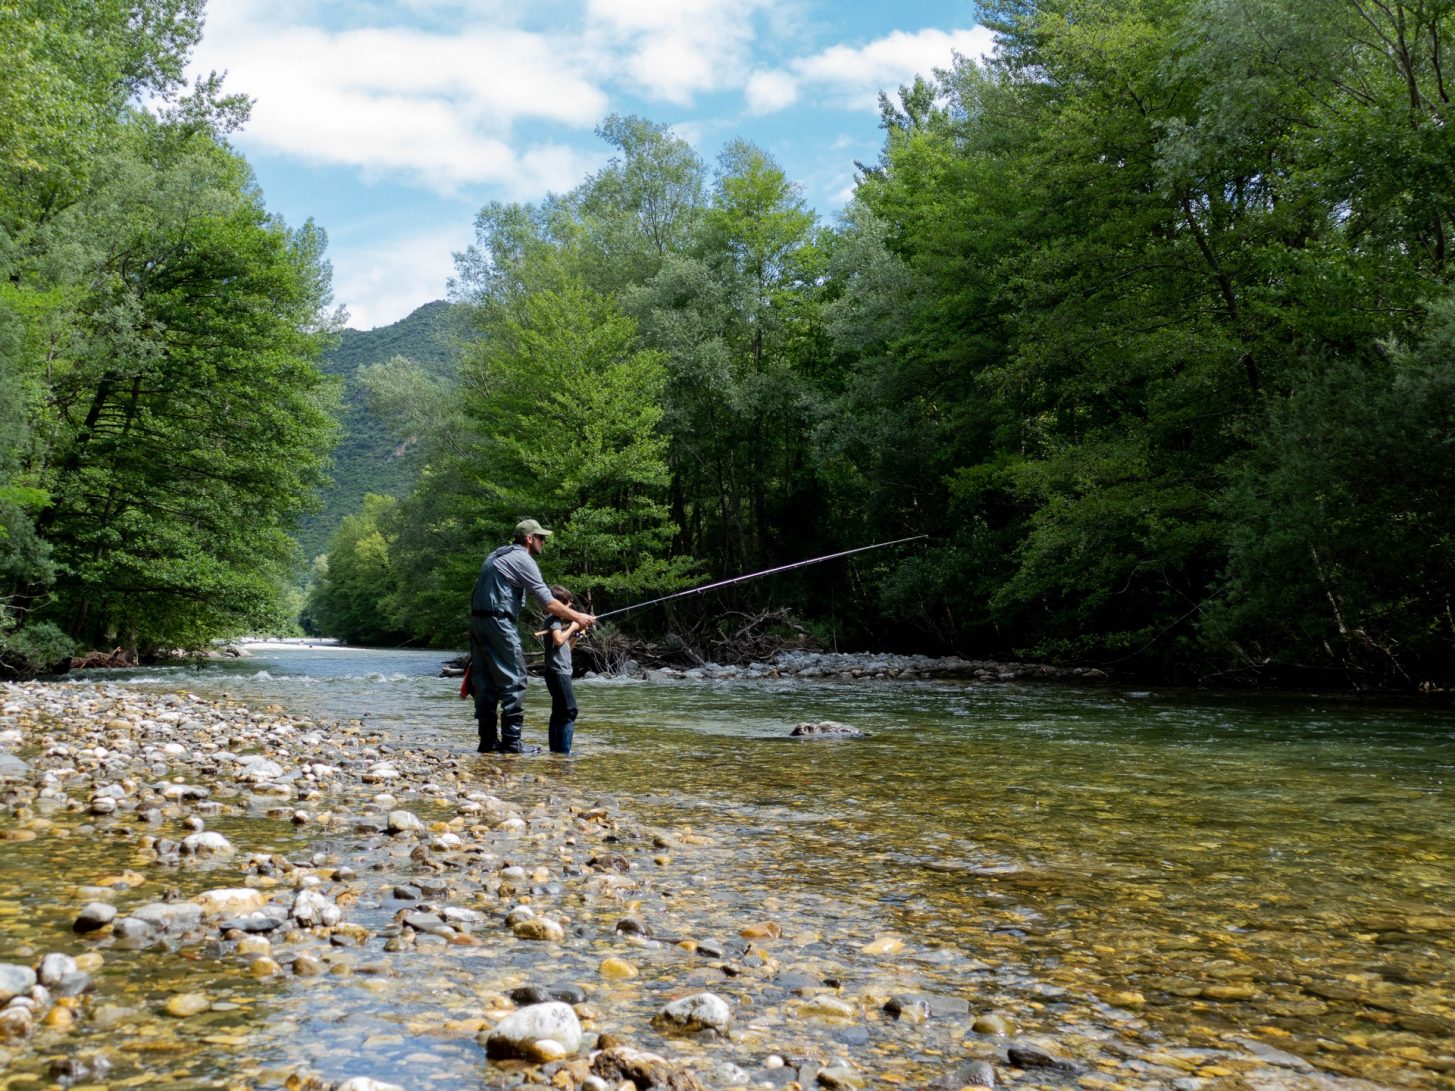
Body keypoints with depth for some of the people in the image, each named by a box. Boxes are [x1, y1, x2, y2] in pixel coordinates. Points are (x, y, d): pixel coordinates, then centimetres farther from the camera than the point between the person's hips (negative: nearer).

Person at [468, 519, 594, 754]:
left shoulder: (496, 556, 22)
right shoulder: (522, 559, -5)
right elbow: (548, 603, -8)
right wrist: (577, 617, 1)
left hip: (477, 620, 9)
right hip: (498, 622, -9)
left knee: (485, 682, 9)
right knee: (513, 681, -6)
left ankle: (488, 741, 11)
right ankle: (511, 741, -7)